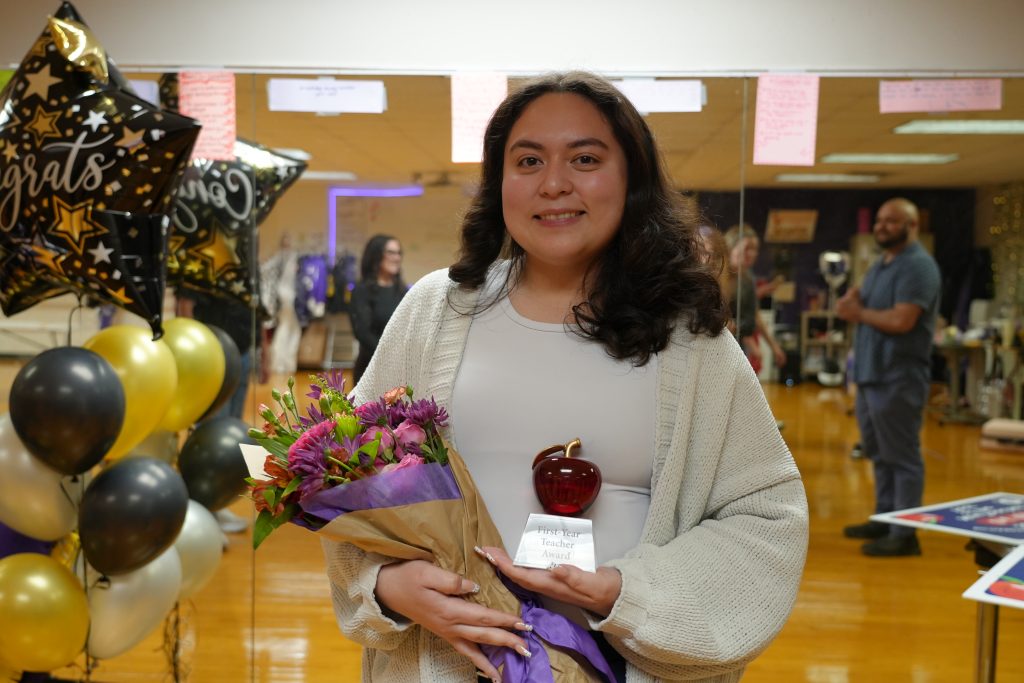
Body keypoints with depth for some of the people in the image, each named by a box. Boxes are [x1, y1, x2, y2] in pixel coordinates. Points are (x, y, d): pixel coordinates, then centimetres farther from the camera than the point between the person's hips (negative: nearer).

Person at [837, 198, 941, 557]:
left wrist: (859, 312, -8)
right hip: (871, 373, 10)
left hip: (899, 378, -10)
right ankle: (884, 519, 28)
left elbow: (901, 320, -23)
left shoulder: (918, 266, -13)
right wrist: (851, 302, -5)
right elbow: (858, 307, 20)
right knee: (880, 453, 17)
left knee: (902, 456, -4)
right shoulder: (880, 264, 17)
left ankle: (904, 534, 2)